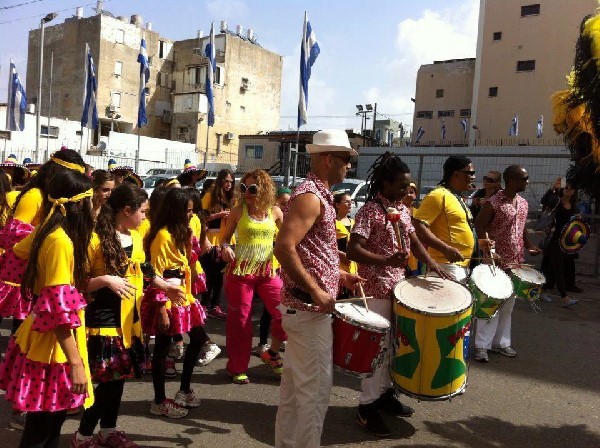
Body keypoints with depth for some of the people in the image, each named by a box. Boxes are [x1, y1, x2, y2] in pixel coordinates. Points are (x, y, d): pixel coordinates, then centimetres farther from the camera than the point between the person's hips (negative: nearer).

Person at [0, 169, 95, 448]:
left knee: (53, 418, 22)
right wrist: (75, 363, -26)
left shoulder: (47, 231, 3)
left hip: (48, 335, 9)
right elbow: (59, 308, -27)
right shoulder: (61, 241, -24)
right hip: (52, 343, -9)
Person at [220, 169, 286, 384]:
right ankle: (238, 367, 22)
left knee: (284, 313, -4)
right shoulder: (238, 211, -3)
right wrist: (225, 247, -17)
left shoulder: (275, 212, 1)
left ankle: (271, 353, 23)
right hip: (240, 270, -2)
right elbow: (225, 237, 4)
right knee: (240, 319, 5)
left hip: (267, 270, 2)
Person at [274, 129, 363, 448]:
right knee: (315, 387, 0)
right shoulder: (310, 196, -17)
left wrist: (338, 275, 15)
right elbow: (284, 247, -27)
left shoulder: (317, 194, 14)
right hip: (310, 308, -10)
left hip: (300, 306, 10)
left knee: (295, 383, 18)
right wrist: (316, 292, -24)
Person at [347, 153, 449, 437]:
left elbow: (413, 241, 14)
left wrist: (431, 264, 0)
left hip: (399, 286, 8)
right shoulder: (369, 211, -16)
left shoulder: (402, 209, 9)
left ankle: (385, 393, 32)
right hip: (376, 289, -8)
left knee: (393, 343, 16)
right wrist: (386, 260, -31)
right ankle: (367, 406, 10)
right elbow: (353, 250, -22)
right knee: (378, 346, -3)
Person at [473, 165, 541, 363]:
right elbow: (479, 227, -12)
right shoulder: (493, 203, -13)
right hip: (495, 262, -7)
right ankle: (482, 345, 6)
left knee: (507, 306, 14)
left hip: (515, 262, 8)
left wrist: (529, 245, 3)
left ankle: (501, 342, 26)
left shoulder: (523, 204, 10)